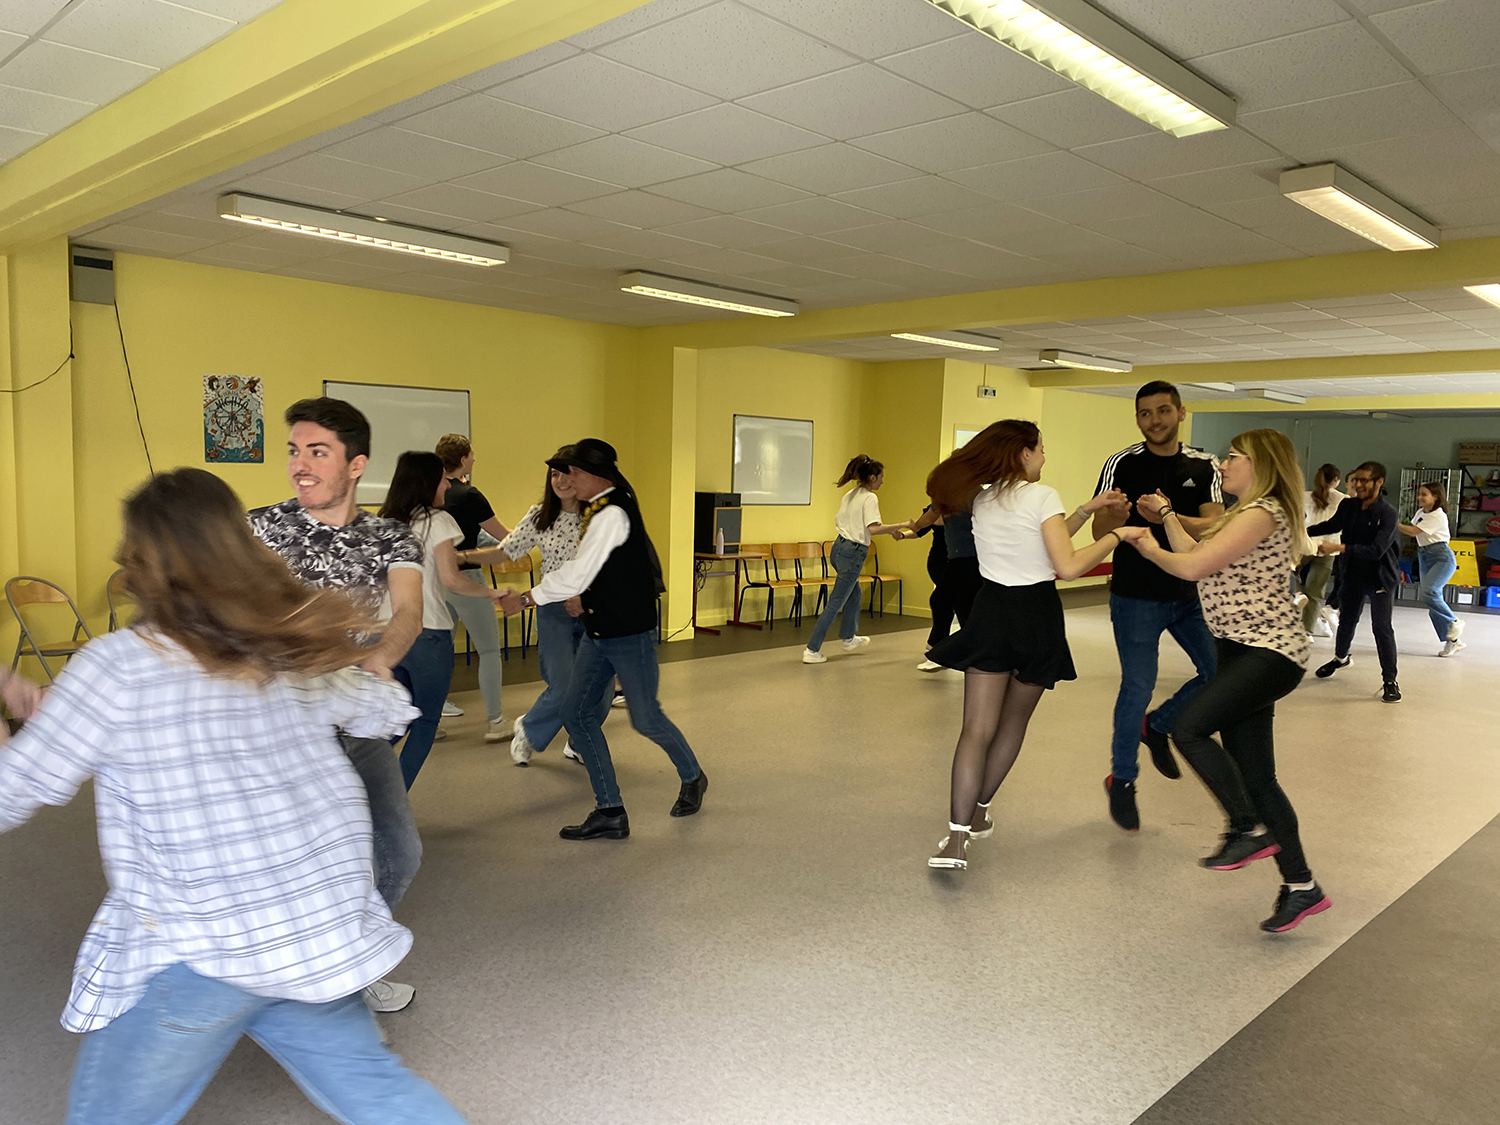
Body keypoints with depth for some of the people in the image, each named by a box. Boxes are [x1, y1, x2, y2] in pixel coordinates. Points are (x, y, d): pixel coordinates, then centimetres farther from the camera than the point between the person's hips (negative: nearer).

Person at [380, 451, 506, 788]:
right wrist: (489, 593, -1)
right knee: (426, 722, 7)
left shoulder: (386, 521, 10)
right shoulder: (437, 520, -8)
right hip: (427, 633, -6)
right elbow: (450, 578, -15)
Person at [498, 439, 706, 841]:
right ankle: (610, 813, 10)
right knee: (577, 713, 4)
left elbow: (578, 573, -25)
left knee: (645, 718, 3)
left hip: (631, 633, -9)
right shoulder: (599, 509, 10)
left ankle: (692, 778, 32)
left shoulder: (612, 513, -21)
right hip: (600, 631, 9)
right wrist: (583, 595, 1)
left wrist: (526, 599, -16)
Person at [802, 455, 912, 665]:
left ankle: (848, 637, 42)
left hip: (838, 547, 9)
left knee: (854, 593, 28)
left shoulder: (849, 495, 11)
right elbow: (873, 528, -27)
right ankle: (812, 651, -2)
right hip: (853, 553, -9)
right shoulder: (870, 499, -14)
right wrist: (903, 525, -23)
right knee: (835, 603, -3)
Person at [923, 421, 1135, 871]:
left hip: (990, 612, 3)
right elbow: (1068, 566, -17)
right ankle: (979, 811, 29)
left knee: (977, 729, -1)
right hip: (1036, 618, -3)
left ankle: (957, 837, -12)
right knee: (1014, 721, 18)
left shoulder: (982, 499, 8)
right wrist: (1117, 535, -6)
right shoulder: (1042, 496, -10)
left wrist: (1086, 511, 15)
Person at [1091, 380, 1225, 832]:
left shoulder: (1204, 466, 3)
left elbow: (1214, 527, -10)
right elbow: (1099, 532, -11)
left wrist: (1166, 516, -28)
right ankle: (1122, 781, 15)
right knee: (1138, 687, -3)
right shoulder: (1122, 464, -5)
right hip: (1136, 595, -4)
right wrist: (1114, 517, -35)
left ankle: (1157, 726, 26)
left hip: (1190, 592, 4)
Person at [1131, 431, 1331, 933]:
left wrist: (1152, 551, -1)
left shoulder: (1262, 512, -12)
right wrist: (1167, 514, 19)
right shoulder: (1243, 515, 21)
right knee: (1256, 777, 6)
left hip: (1271, 650, -10)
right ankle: (1300, 887, 14)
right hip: (1242, 651, 10)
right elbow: (1195, 554, 13)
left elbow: (1193, 567, -17)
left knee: (1188, 726, -21)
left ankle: (1250, 830, -5)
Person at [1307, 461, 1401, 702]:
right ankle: (1340, 657, 46)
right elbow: (1331, 525, 15)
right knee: (1346, 620, 20)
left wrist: (1339, 548, -36)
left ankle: (1390, 681, 0)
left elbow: (1376, 550, -30)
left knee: (1382, 628, -10)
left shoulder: (1387, 513, -21)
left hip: (1380, 577, -5)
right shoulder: (1348, 506, -6)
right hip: (1353, 574, 5)